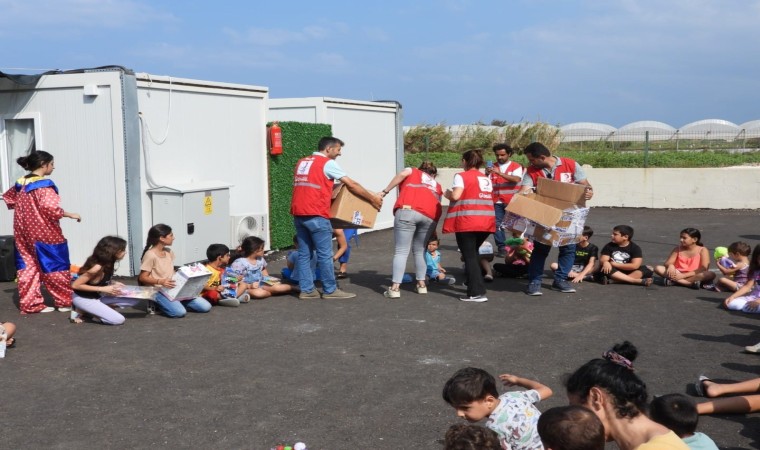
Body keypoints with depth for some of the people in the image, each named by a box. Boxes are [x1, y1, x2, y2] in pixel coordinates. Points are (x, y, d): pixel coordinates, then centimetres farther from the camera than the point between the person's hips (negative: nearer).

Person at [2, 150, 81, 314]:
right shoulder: (44, 184, -15)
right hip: (44, 233, -8)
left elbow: (8, 198, 25)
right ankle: (65, 302, 10)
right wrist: (70, 215, -15)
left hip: (23, 233, 8)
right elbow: (50, 208, -25)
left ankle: (29, 304, 10)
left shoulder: (20, 183, 10)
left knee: (28, 267, 8)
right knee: (56, 266, 3)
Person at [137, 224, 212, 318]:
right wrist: (160, 281, -28)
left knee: (206, 307, -8)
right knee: (179, 312, -32)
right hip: (158, 291, -6)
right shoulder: (150, 255, -12)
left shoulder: (169, 252, 11)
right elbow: (142, 278, -13)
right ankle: (159, 304, -2)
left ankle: (177, 302, 10)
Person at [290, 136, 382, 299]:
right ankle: (330, 290, 6)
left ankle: (306, 290, 10)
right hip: (316, 215, -8)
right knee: (325, 254, 0)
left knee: (304, 253, 9)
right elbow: (351, 185, -2)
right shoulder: (328, 163, -4)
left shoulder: (301, 162, 18)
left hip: (298, 214, 8)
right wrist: (373, 198, 6)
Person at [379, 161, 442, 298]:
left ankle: (395, 287, -9)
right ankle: (421, 284, 21)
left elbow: (403, 173, 4)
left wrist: (385, 191, 6)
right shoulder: (437, 185, 35)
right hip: (430, 215, 3)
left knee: (401, 251, -3)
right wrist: (433, 234, 34)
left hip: (408, 210, -3)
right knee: (420, 250, 21)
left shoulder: (412, 172, 29)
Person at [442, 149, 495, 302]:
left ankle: (477, 292, -10)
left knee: (469, 255, -3)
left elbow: (455, 196, -13)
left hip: (467, 222, -7)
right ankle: (471, 281, 33)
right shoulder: (486, 179, 18)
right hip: (486, 221, 7)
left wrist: (447, 194, 7)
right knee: (473, 253, 25)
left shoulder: (462, 176, -3)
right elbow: (482, 197, 15)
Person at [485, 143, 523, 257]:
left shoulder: (516, 166, 2)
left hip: (512, 202, -2)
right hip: (497, 202, 2)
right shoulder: (492, 167, 10)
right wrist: (487, 174, -18)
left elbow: (516, 179, -16)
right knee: (497, 225, -5)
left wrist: (499, 173, -23)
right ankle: (501, 248, -1)